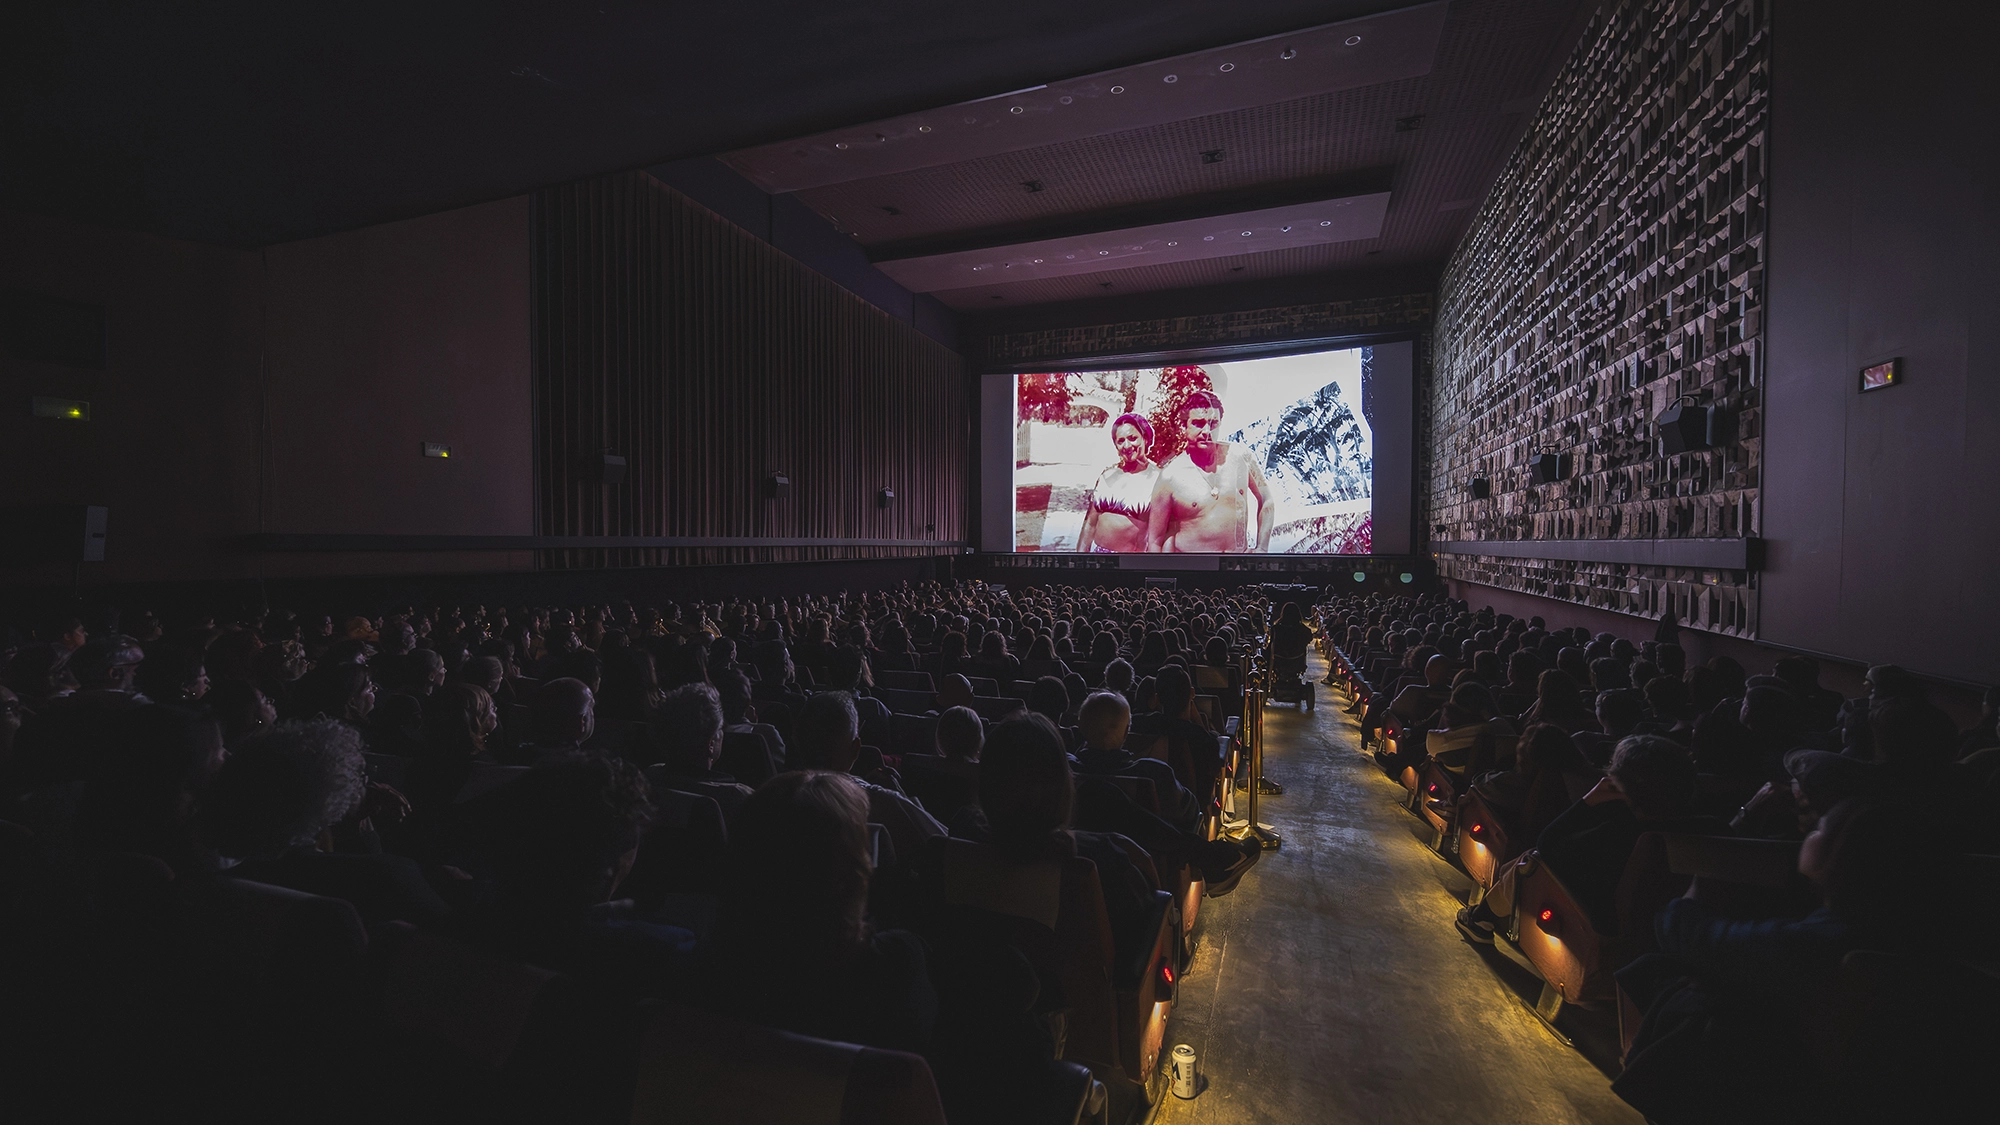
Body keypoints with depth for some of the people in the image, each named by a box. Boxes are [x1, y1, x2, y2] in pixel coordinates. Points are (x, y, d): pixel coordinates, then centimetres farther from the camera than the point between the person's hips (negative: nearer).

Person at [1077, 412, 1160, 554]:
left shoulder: (1157, 478, -8)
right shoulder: (1107, 475, 5)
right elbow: (1090, 524, 9)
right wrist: (1082, 551, 6)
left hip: (1133, 551, -4)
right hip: (1097, 549, 4)